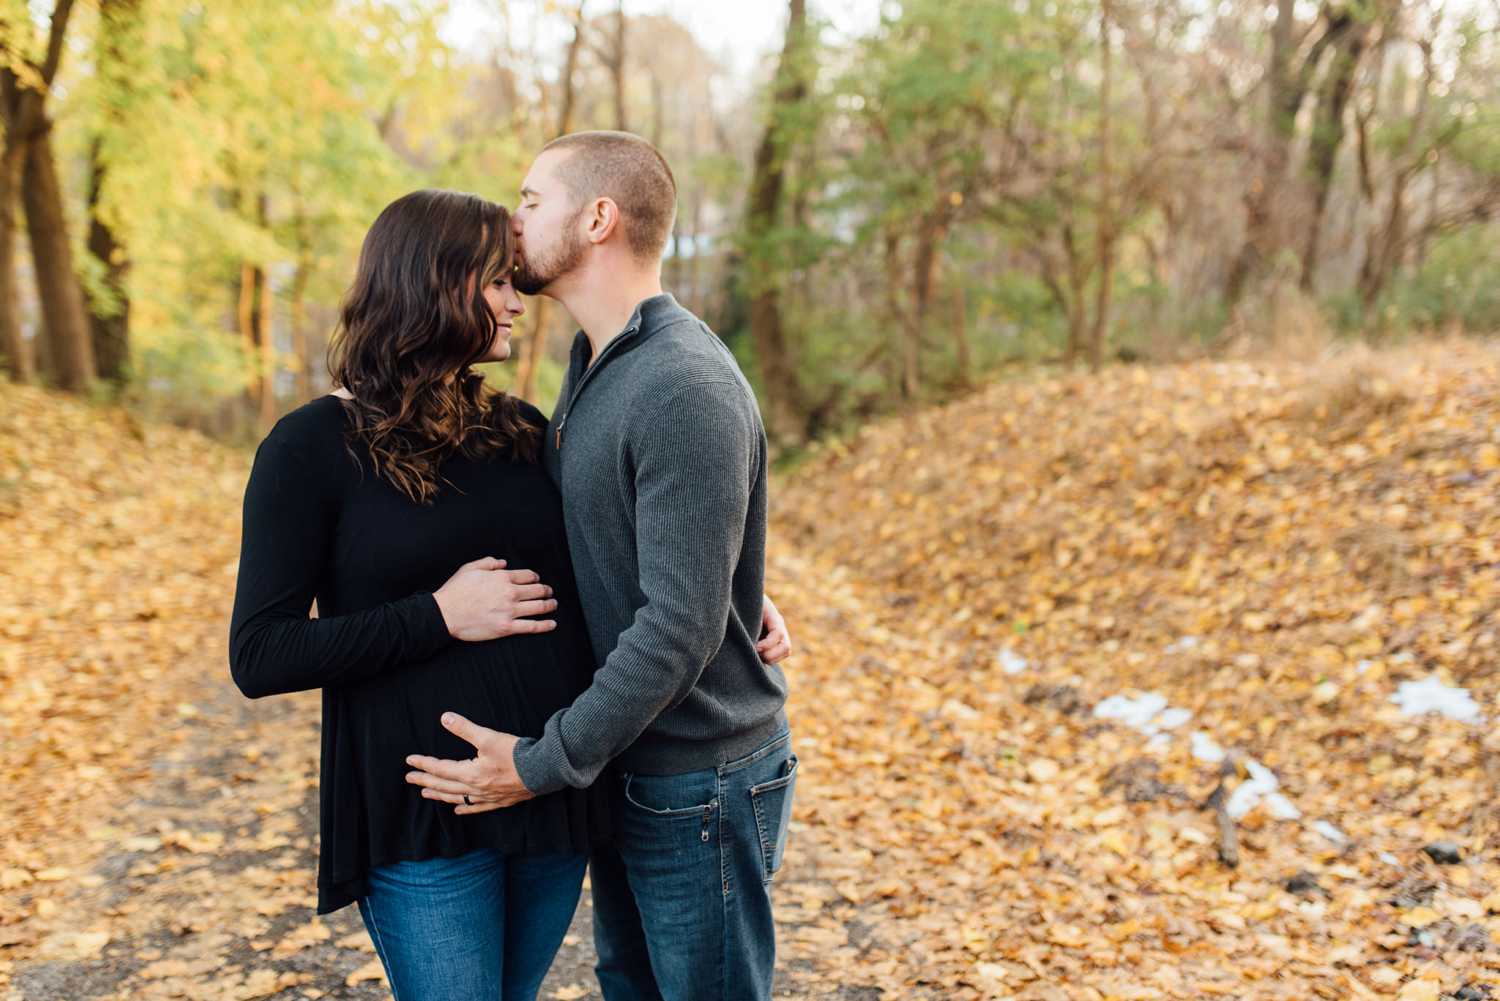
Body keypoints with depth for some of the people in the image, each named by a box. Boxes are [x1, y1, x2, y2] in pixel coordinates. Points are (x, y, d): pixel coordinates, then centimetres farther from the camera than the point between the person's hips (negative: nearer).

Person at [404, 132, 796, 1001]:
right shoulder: (594, 366, 8)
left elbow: (681, 625, -27)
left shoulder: (686, 391, -24)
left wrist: (545, 765, -22)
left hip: (699, 782, -9)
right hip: (619, 768, 9)